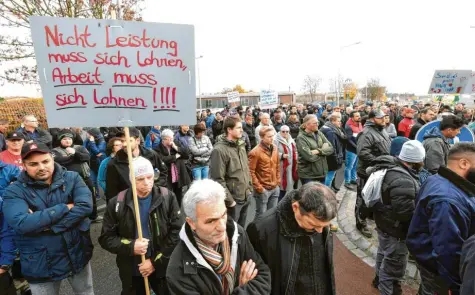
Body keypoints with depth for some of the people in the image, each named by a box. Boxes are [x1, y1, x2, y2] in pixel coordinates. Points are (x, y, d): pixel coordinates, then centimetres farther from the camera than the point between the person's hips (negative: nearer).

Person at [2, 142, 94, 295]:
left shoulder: (72, 178, -7)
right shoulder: (14, 191, -10)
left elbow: (85, 206, -20)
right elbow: (21, 224, -26)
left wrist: (43, 224, -22)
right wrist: (65, 207, -24)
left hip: (78, 255, 2)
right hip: (41, 264, -1)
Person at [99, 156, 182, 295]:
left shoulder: (168, 198, -12)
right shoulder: (117, 203, -9)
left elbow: (177, 232, -12)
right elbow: (106, 238, -3)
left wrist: (156, 261, -14)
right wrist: (130, 246, -19)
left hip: (163, 267, -1)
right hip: (131, 270, 1)